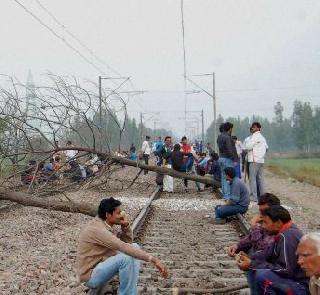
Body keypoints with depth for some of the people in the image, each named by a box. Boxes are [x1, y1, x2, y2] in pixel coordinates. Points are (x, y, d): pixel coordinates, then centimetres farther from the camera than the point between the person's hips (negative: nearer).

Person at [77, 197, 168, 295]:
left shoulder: (104, 224, 3)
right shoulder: (97, 229, -26)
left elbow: (128, 242, 10)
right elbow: (124, 247, -36)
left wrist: (125, 225, -10)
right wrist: (153, 259, -40)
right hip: (91, 276, -10)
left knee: (134, 247, 3)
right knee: (126, 257, -30)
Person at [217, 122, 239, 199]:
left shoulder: (219, 137, 12)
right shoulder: (227, 137, -17)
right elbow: (230, 150, -20)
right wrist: (235, 159, -16)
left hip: (221, 158, 9)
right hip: (227, 159, -9)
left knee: (223, 177, 12)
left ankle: (224, 193, 17)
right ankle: (228, 195, -6)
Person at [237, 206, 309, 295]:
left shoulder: (288, 236, -23)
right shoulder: (282, 233, 8)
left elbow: (286, 270, -26)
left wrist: (252, 265, -22)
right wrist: (249, 259, -7)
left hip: (301, 287, -10)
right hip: (291, 280, 10)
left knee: (261, 275, -27)